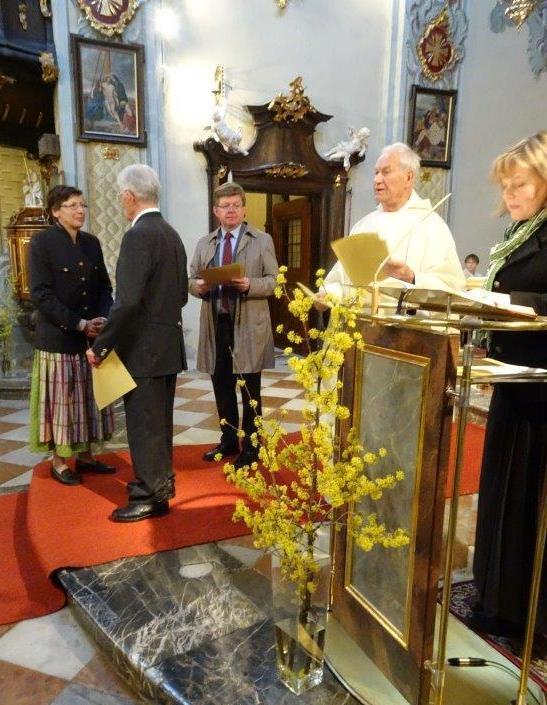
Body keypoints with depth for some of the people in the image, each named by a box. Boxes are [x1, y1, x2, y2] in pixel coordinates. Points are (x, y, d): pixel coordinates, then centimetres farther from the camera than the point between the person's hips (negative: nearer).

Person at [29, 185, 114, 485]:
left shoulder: (92, 242, 10)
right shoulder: (42, 242, -7)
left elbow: (105, 286, 10)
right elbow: (41, 294, -13)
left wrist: (102, 320, -7)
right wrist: (79, 324, -16)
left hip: (92, 336, 5)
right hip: (58, 337, -5)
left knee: (89, 398, 11)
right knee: (61, 399, 3)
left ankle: (85, 455, 24)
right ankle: (59, 461, 17)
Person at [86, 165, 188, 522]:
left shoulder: (138, 235, -17)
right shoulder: (172, 234, 10)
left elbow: (127, 301, -24)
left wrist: (100, 346, -16)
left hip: (144, 347, -9)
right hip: (168, 344, 9)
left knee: (144, 423, 2)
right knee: (159, 419, 20)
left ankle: (151, 497, 15)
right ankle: (161, 479, 35)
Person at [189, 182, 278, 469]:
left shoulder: (262, 240, 3)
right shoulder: (204, 243, 14)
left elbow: (274, 281, -2)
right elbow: (191, 280, 13)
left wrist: (249, 285, -20)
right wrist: (199, 286, -10)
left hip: (248, 325, -4)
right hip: (215, 322, 4)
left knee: (250, 391, 3)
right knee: (222, 387, 13)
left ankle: (251, 446, 16)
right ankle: (228, 440, 28)